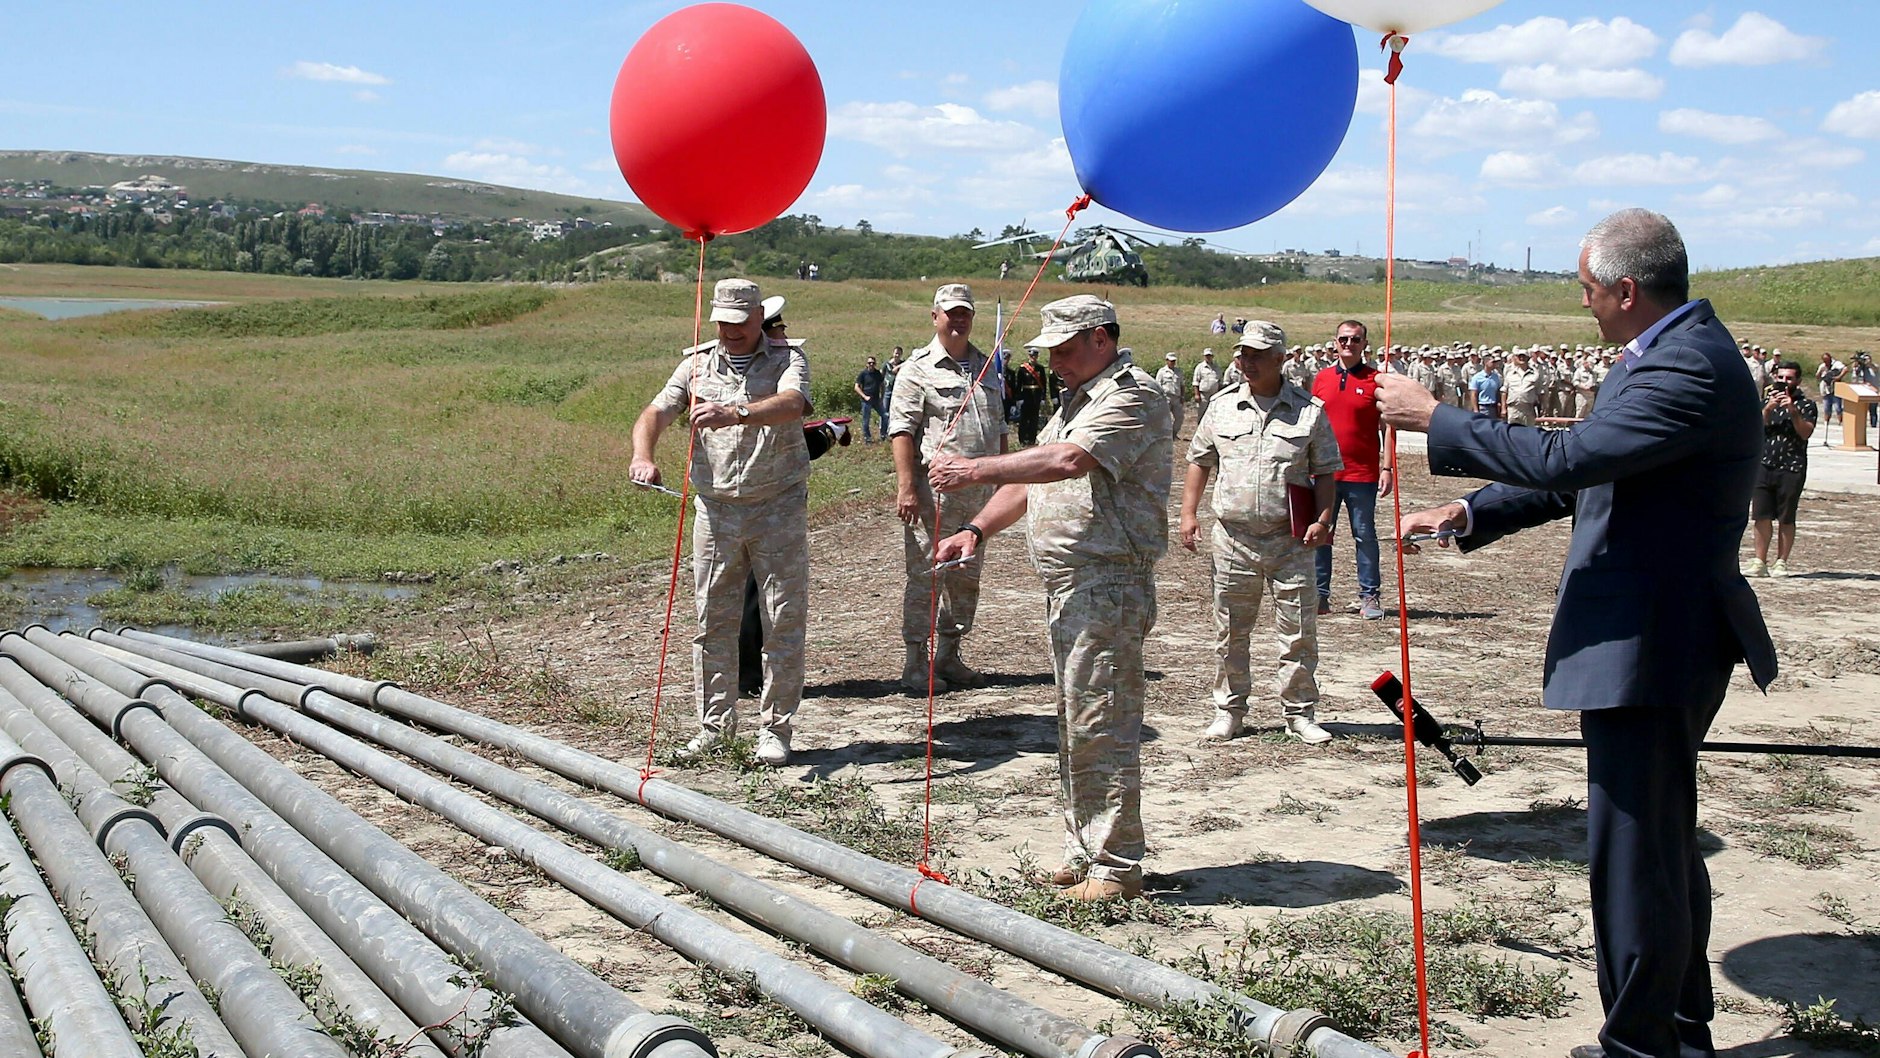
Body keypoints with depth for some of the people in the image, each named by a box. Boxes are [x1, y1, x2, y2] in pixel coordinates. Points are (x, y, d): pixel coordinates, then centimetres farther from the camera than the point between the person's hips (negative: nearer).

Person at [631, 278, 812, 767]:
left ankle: (774, 729, 9)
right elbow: (655, 413, -1)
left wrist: (736, 413, -40)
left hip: (779, 507, -3)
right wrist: (642, 456, -23)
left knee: (784, 623, 0)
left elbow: (791, 404, -22)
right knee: (713, 621, 7)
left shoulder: (787, 360, 0)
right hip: (715, 508, 3)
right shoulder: (697, 364, 10)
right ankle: (715, 723, 17)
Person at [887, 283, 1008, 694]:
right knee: (926, 576, -3)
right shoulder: (919, 368, -4)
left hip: (979, 491, 7)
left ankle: (949, 656, 24)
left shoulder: (986, 368, 17)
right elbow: (901, 429, -10)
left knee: (967, 576, 12)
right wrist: (906, 486, -18)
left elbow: (999, 428, 23)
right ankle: (915, 663, 4)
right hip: (934, 488, -7)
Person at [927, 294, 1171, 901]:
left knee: (1100, 728, -8)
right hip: (1066, 588, 10)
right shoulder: (1077, 401, 23)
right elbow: (1030, 478, 20)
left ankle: (1117, 868, -1)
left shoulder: (1133, 396, -10)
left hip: (1108, 584, -10)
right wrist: (977, 528, 4)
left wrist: (975, 471, -21)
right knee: (1074, 729, 14)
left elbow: (1067, 461, -25)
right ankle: (1083, 856, 22)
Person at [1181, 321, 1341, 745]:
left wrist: (1322, 519, -8)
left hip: (1290, 540, -2)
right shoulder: (1223, 407, 8)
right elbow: (1200, 461, 15)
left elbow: (1326, 471, 5)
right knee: (1230, 631, 8)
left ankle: (1299, 713, 13)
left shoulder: (1309, 411, 2)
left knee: (1298, 631, 1)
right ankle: (1229, 710, 20)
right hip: (1233, 538, 2)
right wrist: (1189, 513, 6)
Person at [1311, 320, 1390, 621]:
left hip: (1363, 474, -3)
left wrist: (1387, 468, -7)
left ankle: (1369, 596, 10)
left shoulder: (1375, 380, -1)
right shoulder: (1322, 378, 9)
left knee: (1365, 536, 4)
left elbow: (1386, 427, -1)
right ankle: (1320, 595, 14)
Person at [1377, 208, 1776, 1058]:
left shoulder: (1690, 368, -21)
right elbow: (1582, 472, 18)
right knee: (1662, 845, 21)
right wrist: (1469, 514, 12)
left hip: (1650, 647, -11)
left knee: (1631, 852, -2)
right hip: (1645, 641, 11)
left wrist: (1434, 420, -18)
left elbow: (1565, 458, -28)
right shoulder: (1673, 353, 14)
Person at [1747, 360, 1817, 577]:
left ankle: (1781, 562, 8)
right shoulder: (1767, 400, 15)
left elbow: (1805, 432, -9)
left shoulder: (1806, 404, 5)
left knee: (1786, 519, 2)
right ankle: (1760, 561, 5)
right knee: (1761, 516, 0)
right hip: (1764, 465, 3)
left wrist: (1792, 411, -21)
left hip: (1791, 469, -3)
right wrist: (1768, 409, -13)